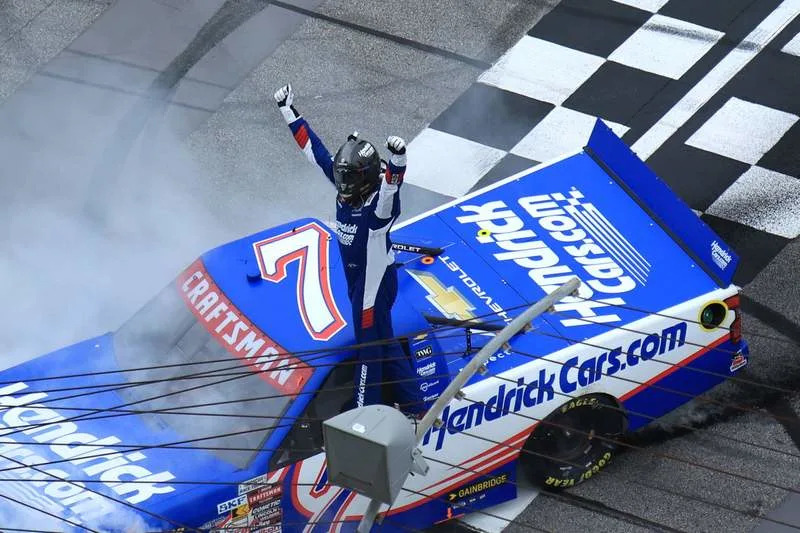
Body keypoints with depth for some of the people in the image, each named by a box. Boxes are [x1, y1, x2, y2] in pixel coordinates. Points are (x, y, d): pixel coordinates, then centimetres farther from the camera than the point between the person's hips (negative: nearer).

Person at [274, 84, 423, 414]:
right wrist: (288, 112, 3)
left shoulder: (380, 203, -27)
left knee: (370, 346, 7)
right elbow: (314, 149, -1)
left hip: (375, 283, -9)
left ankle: (365, 410, 23)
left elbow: (391, 185, -50)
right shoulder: (346, 185, -6)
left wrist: (397, 158, -71)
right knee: (384, 343, 19)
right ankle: (412, 408, 33)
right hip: (357, 279, 9)